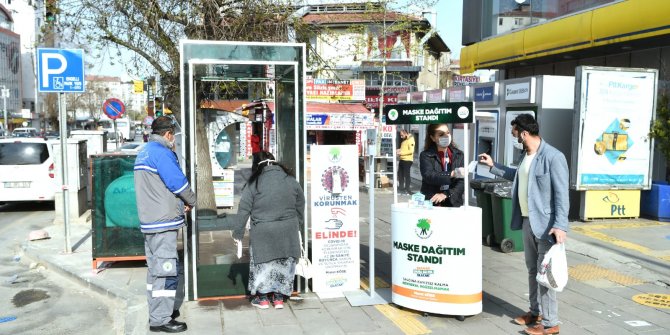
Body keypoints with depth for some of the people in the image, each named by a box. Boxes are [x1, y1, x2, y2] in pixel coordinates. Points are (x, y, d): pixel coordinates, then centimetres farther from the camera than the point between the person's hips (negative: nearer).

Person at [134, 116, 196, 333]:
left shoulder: (144, 153, 16)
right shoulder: (161, 152, -15)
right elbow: (178, 182, -18)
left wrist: (180, 202, 6)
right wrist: (191, 202, 1)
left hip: (149, 220, 10)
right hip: (164, 220, -10)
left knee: (155, 268, 17)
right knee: (166, 269, -5)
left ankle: (158, 311, 28)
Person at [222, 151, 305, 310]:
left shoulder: (253, 183, -8)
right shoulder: (291, 180, 2)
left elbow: (244, 210, -6)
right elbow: (300, 207, 12)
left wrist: (238, 232, 4)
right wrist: (299, 226, 25)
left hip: (262, 233, -2)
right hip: (288, 232, 3)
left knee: (262, 262, 13)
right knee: (284, 262, 15)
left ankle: (263, 298, 20)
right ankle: (279, 297, 21)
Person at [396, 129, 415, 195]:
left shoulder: (410, 140, -12)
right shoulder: (404, 140, 16)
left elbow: (411, 151, -21)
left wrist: (401, 152, -21)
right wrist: (399, 150, 7)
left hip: (407, 160, -9)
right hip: (402, 159, 9)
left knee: (406, 174, -5)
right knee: (400, 174, 13)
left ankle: (408, 189, 2)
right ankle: (401, 187, 23)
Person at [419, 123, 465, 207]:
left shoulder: (459, 154, 5)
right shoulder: (426, 155, -2)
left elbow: (462, 181, -4)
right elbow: (428, 176, -18)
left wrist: (446, 194, -18)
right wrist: (452, 174, -30)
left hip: (454, 203, 2)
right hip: (431, 203, -2)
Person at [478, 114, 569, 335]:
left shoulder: (553, 157, -18)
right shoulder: (525, 155, 9)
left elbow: (561, 194, -20)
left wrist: (560, 225, -26)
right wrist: (493, 166, 29)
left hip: (545, 224, -9)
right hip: (527, 221, 9)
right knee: (532, 270, 18)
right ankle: (536, 312, 33)